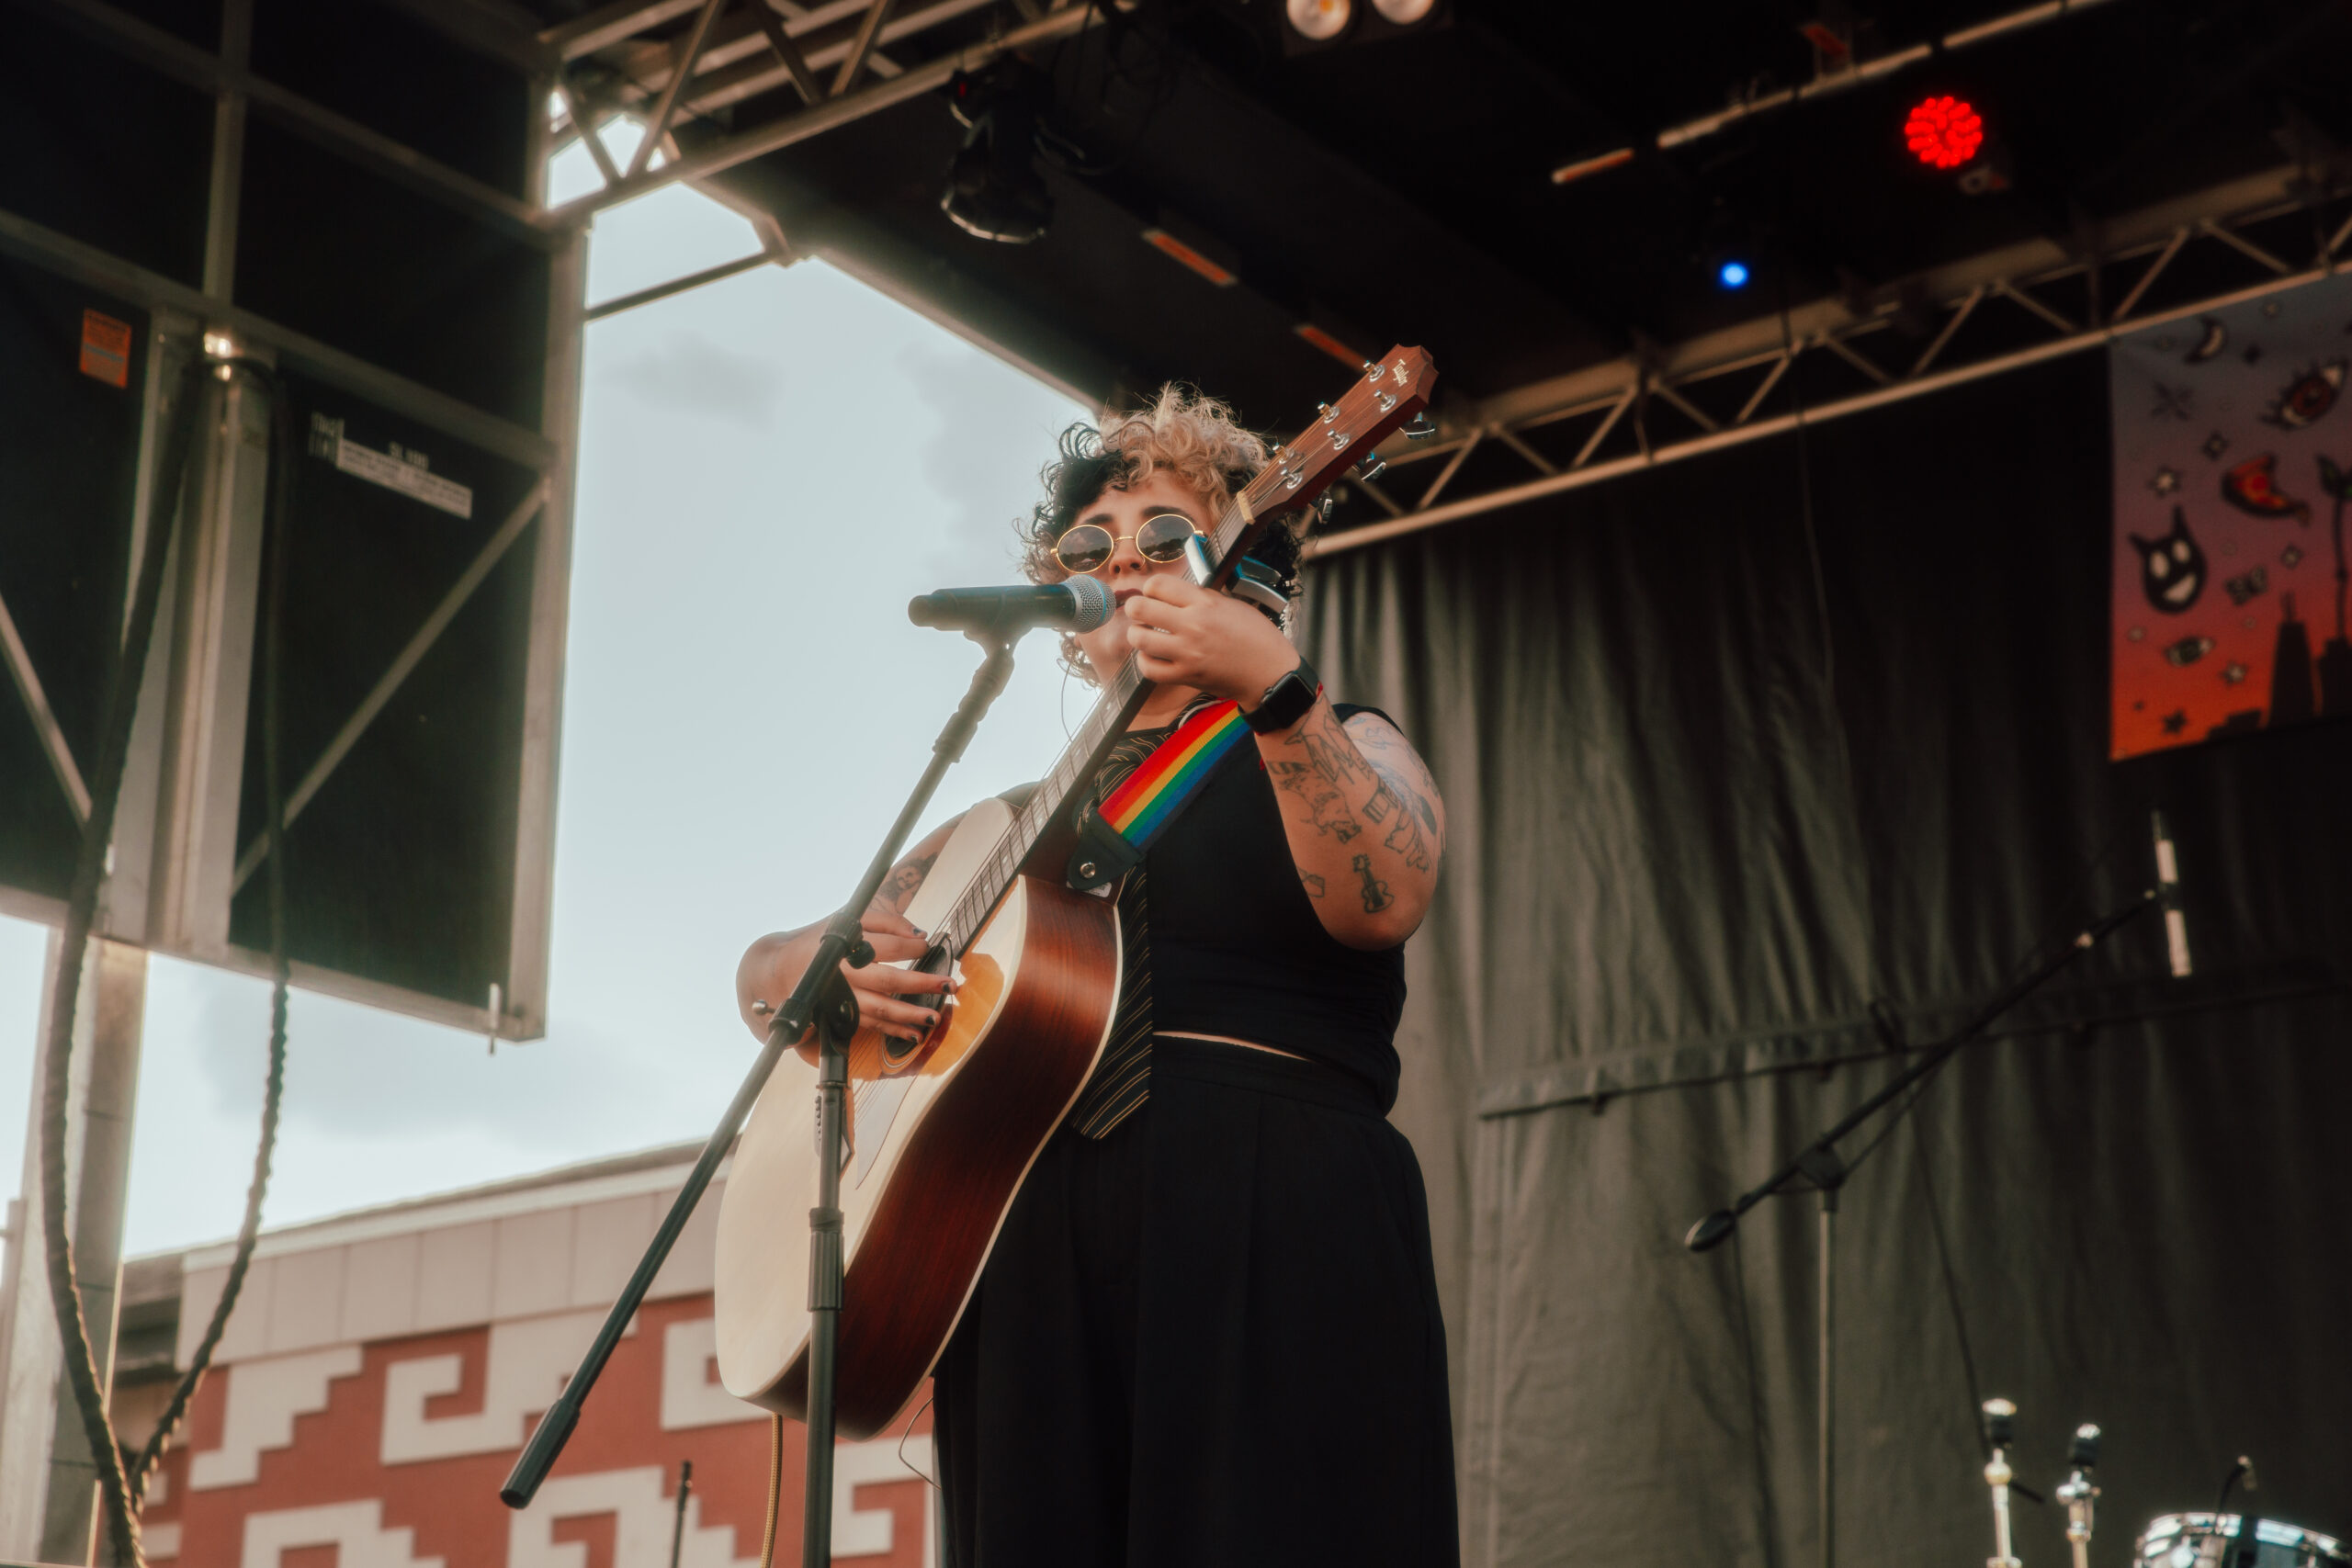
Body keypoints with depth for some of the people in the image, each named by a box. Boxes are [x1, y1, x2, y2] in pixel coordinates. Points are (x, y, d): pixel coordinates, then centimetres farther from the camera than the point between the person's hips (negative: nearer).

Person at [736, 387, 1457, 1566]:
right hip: (1034, 1262, 4)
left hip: (1271, 1240, -4)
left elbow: (1380, 903, -12)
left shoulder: (1339, 750, 12)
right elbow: (760, 969, 26)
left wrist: (1274, 684, -25)